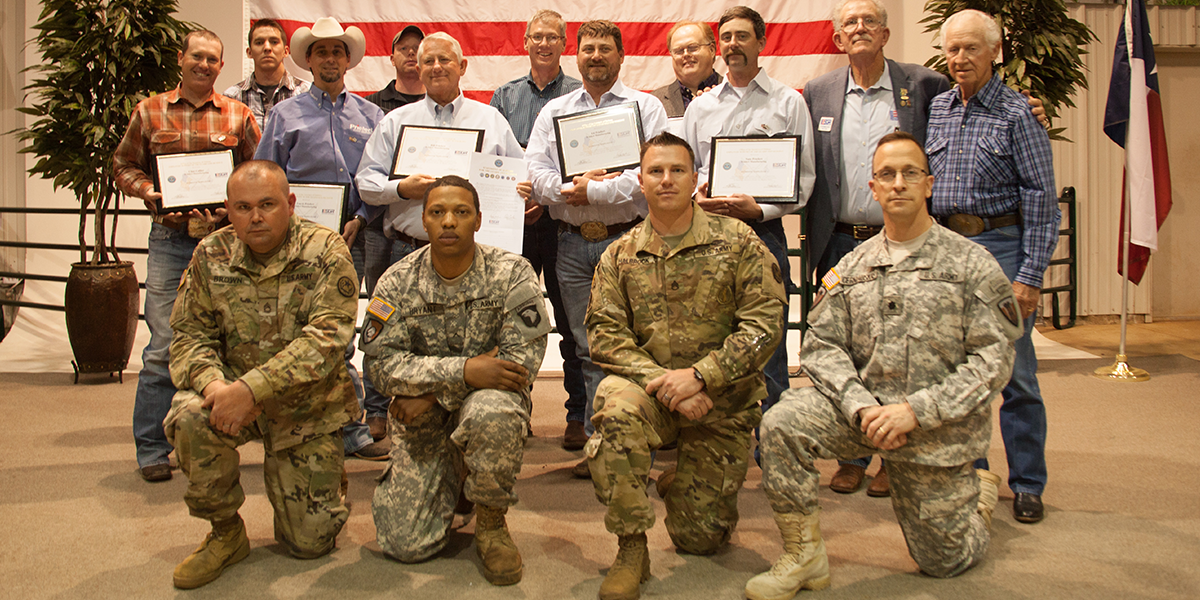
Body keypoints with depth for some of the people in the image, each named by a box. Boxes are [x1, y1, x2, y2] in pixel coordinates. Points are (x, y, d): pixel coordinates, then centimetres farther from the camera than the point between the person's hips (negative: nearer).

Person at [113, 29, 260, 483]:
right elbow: (123, 165, 14)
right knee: (164, 346, -3)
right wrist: (148, 190, -6)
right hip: (170, 240, -1)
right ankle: (151, 449, 8)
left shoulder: (238, 115, 9)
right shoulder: (149, 112, 10)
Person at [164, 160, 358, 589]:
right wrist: (212, 383, -25)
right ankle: (226, 532, -7)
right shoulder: (211, 256, -3)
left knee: (309, 543, -1)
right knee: (189, 417, -32)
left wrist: (251, 388, -33)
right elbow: (190, 334, -2)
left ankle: (326, 479, 36)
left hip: (308, 408, -2)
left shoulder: (325, 252, -15)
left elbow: (327, 337, -24)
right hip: (234, 390, 3)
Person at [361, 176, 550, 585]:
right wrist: (464, 370, -25)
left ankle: (491, 521, -11)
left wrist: (433, 394, -16)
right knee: (407, 544, -10)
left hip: (489, 400, -2)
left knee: (490, 413, -40)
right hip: (423, 423, 2)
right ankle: (450, 482, 25)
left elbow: (522, 361, -16)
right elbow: (380, 363, -11)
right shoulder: (397, 282, -2)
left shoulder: (512, 273, -9)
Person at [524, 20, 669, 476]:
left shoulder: (646, 107, 7)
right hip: (572, 243, 3)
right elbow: (536, 173, 4)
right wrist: (571, 186, -15)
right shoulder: (553, 112, 17)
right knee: (588, 347, 5)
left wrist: (594, 191, -13)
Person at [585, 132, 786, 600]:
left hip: (722, 403, -1)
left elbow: (764, 324, -11)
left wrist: (699, 376, -21)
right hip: (649, 391, 1)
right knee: (615, 405, -36)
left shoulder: (738, 243, -3)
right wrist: (661, 383, -20)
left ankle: (685, 485, 41)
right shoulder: (619, 255, 4)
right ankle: (631, 550, -20)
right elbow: (604, 334, -5)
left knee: (701, 539, 2)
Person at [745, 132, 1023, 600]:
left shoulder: (972, 263, -4)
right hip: (865, 409, 2)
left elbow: (994, 358, -10)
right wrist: (862, 406, -18)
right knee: (782, 423, -26)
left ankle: (980, 490, 42)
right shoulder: (851, 268, 6)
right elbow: (821, 346, 0)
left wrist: (915, 411, -20)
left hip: (939, 427, -2)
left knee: (944, 560, 8)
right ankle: (804, 556, -9)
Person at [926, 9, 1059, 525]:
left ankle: (1027, 485, 12)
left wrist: (1030, 274, -13)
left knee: (1014, 373, -1)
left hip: (1000, 244, -4)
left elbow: (1041, 198, -6)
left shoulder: (1017, 114, -3)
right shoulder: (935, 110, 11)